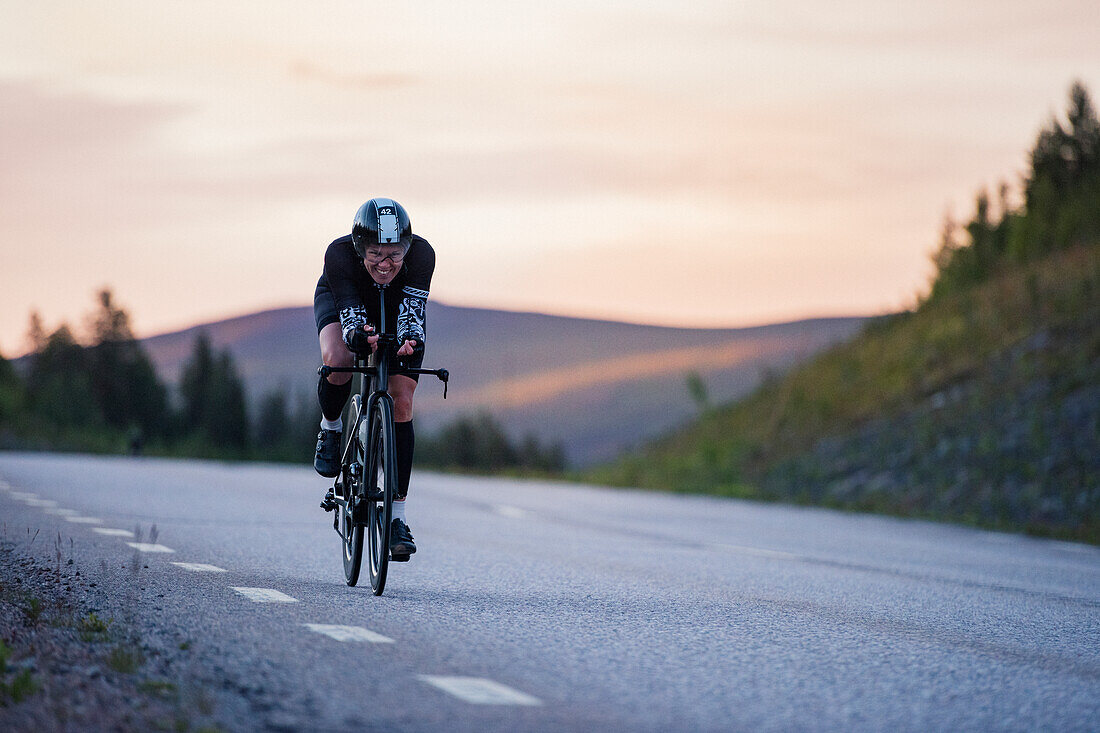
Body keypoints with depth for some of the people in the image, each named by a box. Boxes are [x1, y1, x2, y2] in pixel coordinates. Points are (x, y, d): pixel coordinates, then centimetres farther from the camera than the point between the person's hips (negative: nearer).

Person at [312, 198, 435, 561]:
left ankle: (398, 517, -5)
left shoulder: (421, 254, -37)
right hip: (340, 300, -1)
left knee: (402, 402, -10)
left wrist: (410, 339, -60)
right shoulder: (339, 254, -38)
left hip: (398, 307, 1)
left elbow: (412, 316, -38)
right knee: (338, 361, -34)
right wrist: (360, 335, -61)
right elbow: (350, 318, -39)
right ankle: (330, 430, -2)